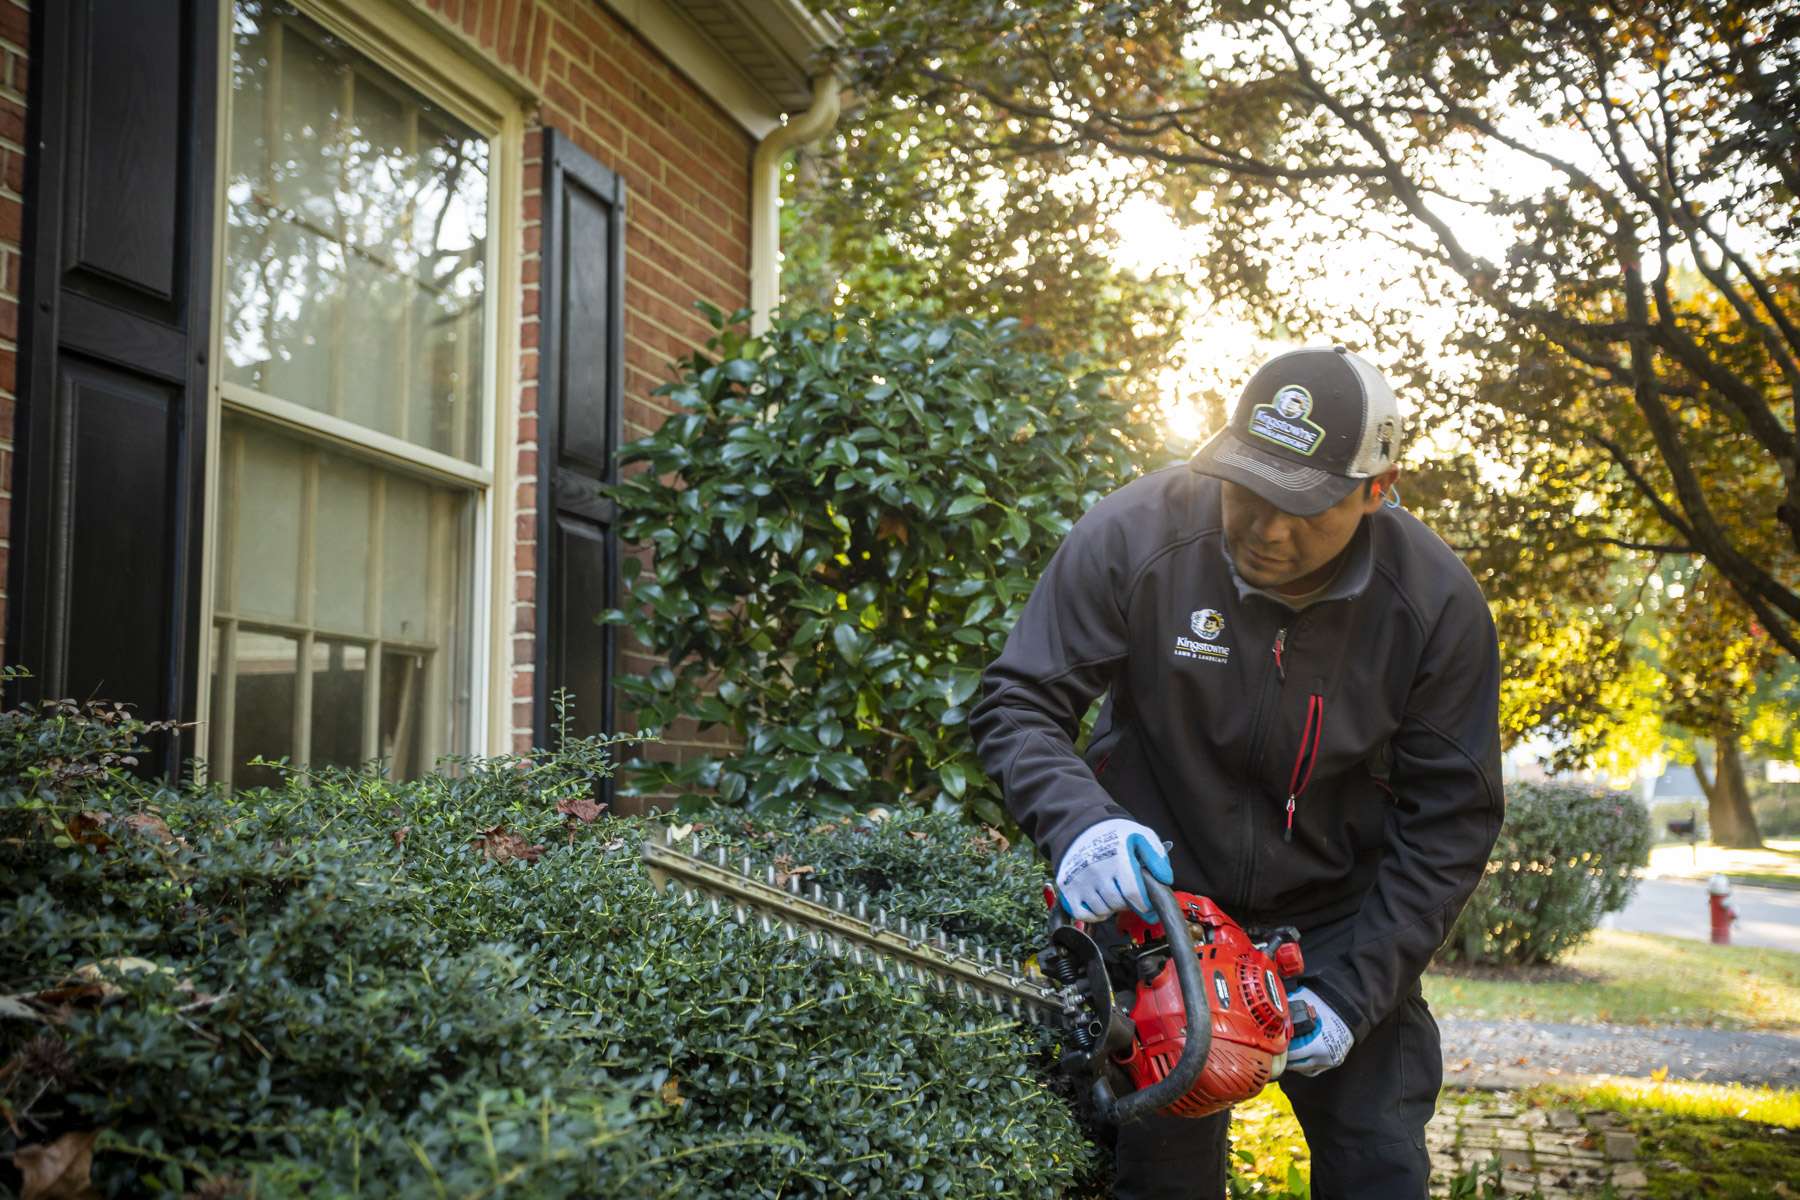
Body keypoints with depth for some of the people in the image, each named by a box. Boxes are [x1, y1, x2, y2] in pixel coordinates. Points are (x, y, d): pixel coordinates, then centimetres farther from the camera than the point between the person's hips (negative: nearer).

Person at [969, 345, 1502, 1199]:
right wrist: (1079, 822, -35)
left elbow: (1450, 823, -10)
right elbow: (1017, 704, -14)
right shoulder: (1134, 536, -21)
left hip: (1339, 921, 1)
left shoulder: (1437, 602, -17)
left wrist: (1353, 994, -16)